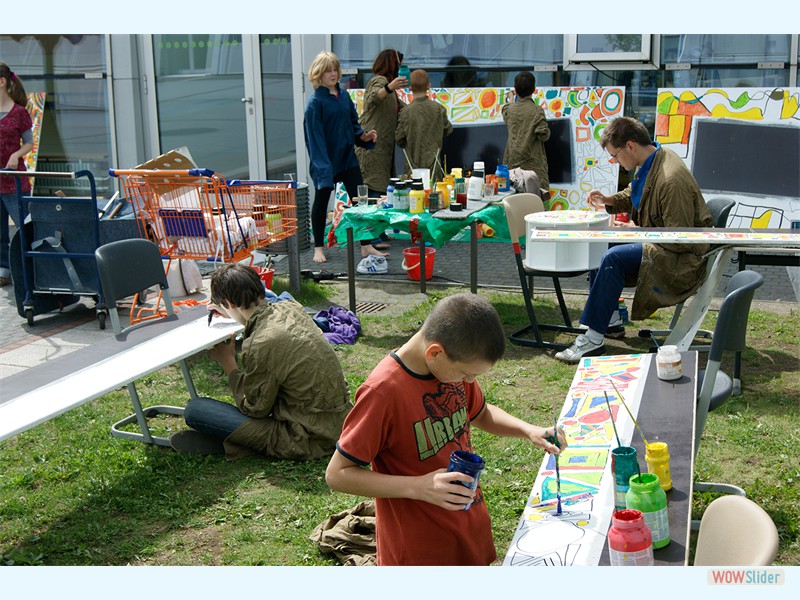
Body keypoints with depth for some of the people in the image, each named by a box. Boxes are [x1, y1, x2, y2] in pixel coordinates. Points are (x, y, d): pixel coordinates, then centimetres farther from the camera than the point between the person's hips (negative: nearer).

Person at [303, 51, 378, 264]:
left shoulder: (344, 95, 5)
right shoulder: (315, 102, -14)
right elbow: (315, 136, -17)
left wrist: (364, 136, -4)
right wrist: (322, 164, -23)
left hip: (348, 157, 6)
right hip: (326, 160, -5)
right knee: (321, 202, 9)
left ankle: (366, 246, 11)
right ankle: (318, 248, 21)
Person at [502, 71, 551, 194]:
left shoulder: (510, 109, 4)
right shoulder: (537, 110, -11)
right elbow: (544, 134, -12)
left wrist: (510, 100, 46)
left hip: (513, 161, 5)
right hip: (532, 163, -5)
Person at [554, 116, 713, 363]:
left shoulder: (671, 180, -29)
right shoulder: (649, 162, 2)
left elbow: (680, 241, -27)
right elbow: (633, 195, 25)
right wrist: (609, 200, 5)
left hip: (684, 258, -11)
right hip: (658, 241, 11)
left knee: (614, 258, -27)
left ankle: (593, 338, -23)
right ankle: (610, 314, 14)